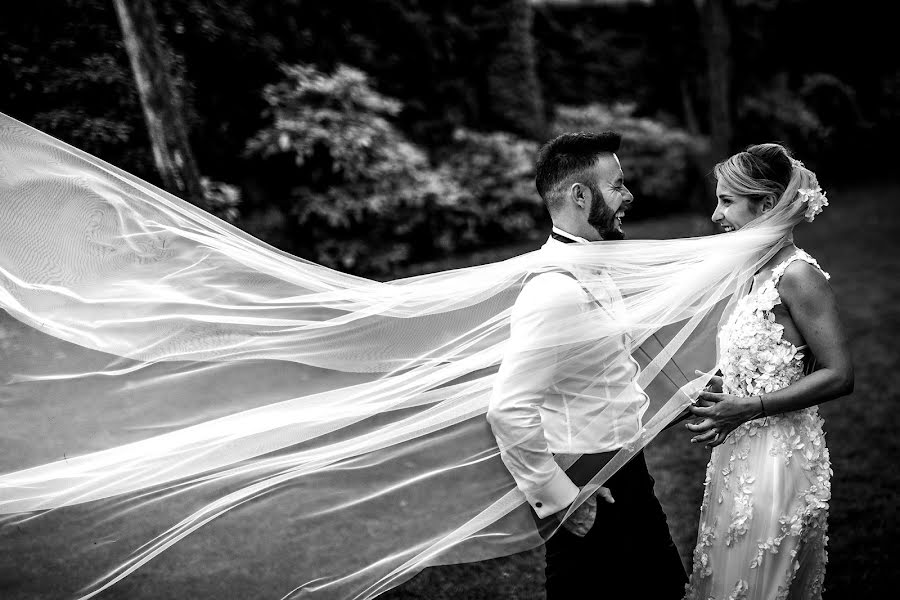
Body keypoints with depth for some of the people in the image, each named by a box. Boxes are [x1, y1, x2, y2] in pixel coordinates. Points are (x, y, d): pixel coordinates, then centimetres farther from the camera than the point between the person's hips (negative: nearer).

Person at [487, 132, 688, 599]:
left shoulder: (593, 271, 7)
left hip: (626, 475, 10)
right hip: (588, 494, -10)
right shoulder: (555, 292, -26)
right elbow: (509, 410, -31)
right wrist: (559, 499, -23)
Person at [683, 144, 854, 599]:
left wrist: (748, 407, -21)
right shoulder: (759, 272, 9)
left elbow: (839, 375, -19)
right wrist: (715, 391, 3)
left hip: (778, 458, -8)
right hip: (740, 456, 8)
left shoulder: (797, 276, -17)